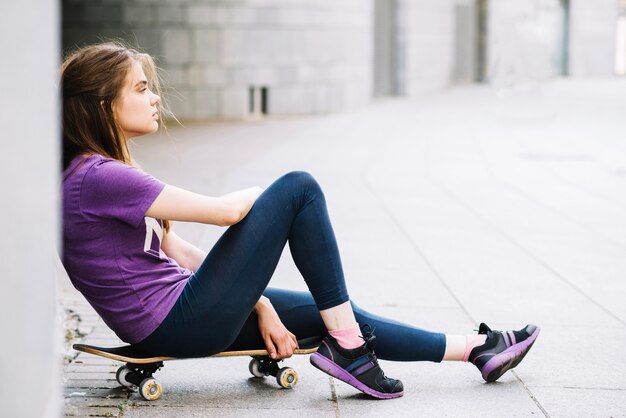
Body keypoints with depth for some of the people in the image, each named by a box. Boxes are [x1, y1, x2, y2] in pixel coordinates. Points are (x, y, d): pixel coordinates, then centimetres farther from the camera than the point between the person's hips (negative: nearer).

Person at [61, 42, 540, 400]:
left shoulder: (106, 174, 13)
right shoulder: (97, 178, -19)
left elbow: (181, 253, 13)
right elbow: (226, 210, -19)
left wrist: (259, 304, 8)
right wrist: (266, 193, 3)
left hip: (178, 318, 10)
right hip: (180, 324, -10)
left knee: (337, 314, 15)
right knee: (299, 188, -8)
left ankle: (478, 349, 26)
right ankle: (347, 346, -1)